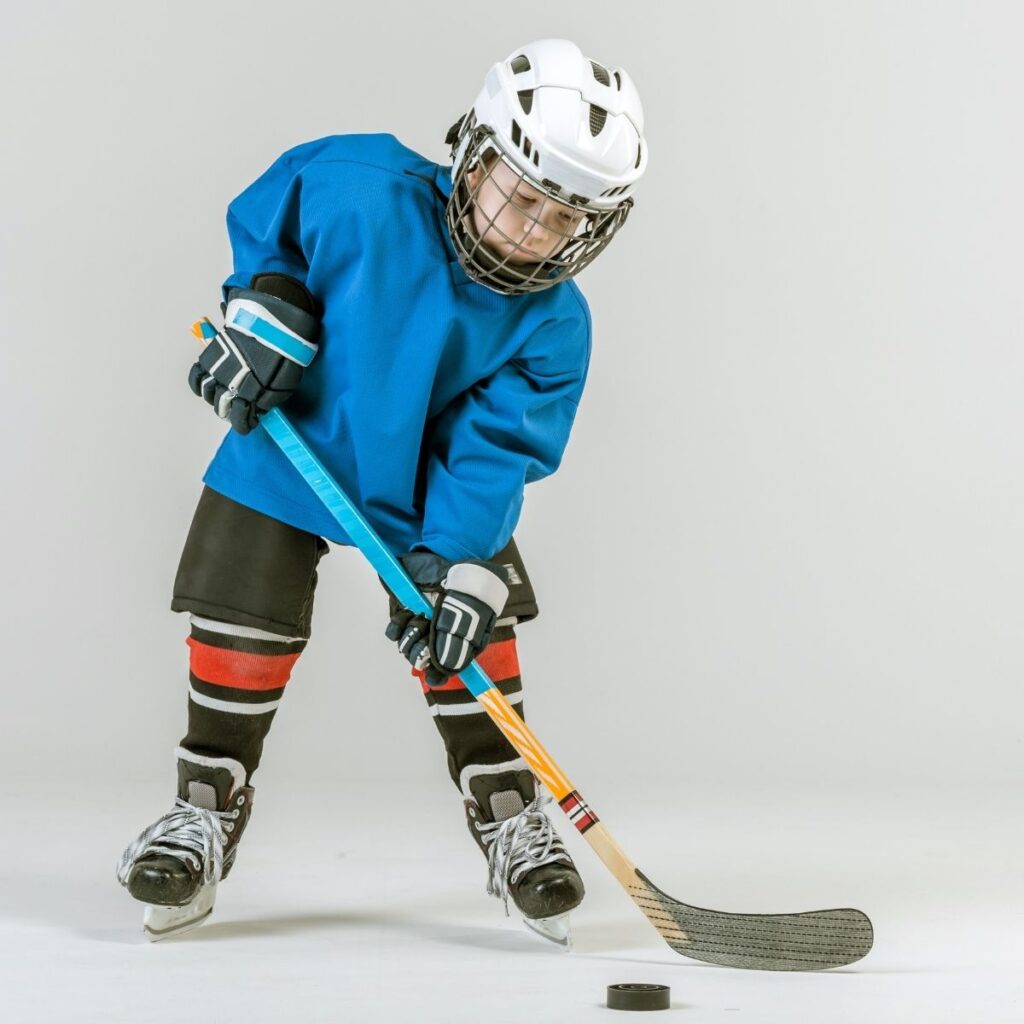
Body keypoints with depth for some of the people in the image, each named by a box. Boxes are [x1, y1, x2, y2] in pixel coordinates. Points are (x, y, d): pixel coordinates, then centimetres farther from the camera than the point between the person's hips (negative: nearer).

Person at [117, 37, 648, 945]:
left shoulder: (551, 327, -18)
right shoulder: (361, 194, -26)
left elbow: (494, 450, -20)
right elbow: (267, 216, -5)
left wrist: (456, 566, -28)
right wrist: (264, 310, -14)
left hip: (435, 480, 2)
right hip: (292, 442, -1)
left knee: (470, 628, -3)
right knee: (245, 624, -2)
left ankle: (507, 814, 14)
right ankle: (207, 805, 16)